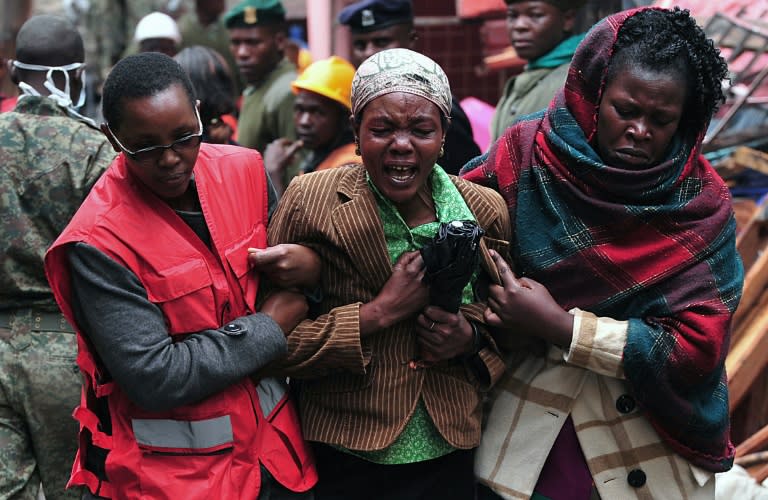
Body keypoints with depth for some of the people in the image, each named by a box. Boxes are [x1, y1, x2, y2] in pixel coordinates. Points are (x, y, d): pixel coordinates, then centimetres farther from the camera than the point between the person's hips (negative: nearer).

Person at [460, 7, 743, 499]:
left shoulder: (702, 207, -11)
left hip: (652, 452, 0)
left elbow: (696, 347, -16)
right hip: (527, 432, 0)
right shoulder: (529, 155, -9)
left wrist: (561, 327, -21)